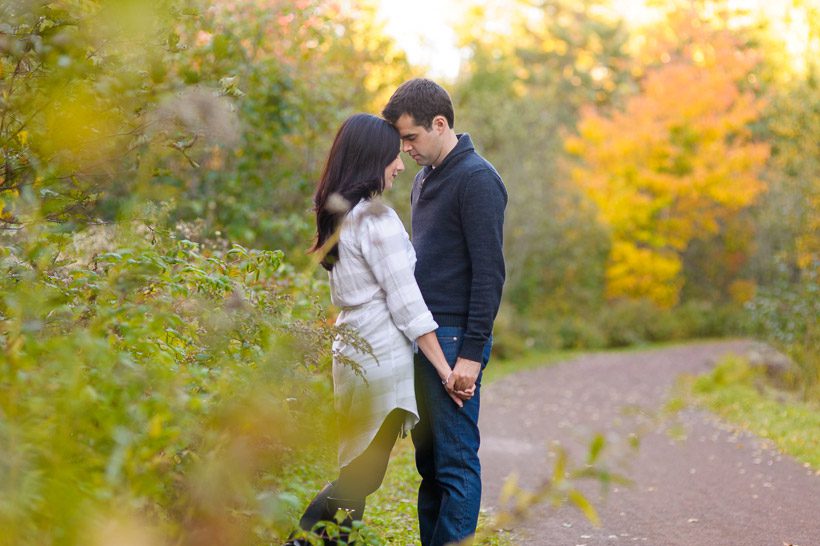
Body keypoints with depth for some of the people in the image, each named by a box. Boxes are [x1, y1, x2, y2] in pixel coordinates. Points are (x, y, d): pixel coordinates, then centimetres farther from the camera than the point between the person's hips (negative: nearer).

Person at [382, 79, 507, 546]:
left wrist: (472, 353, -19)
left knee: (455, 461, -6)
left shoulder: (477, 179, -11)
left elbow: (489, 273, -16)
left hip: (455, 339, -9)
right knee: (428, 458, 12)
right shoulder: (425, 178, 17)